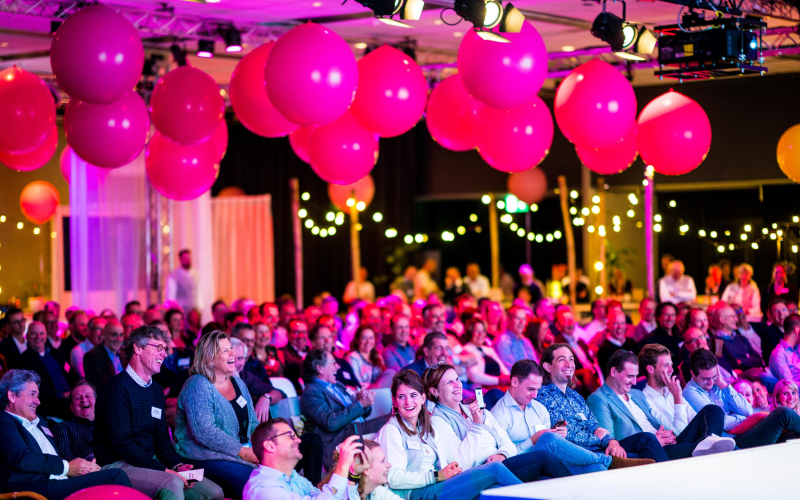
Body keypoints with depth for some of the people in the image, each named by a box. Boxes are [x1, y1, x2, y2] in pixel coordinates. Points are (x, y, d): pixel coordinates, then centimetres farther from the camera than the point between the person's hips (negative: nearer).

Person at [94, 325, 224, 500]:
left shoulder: (156, 390, 16)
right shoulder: (117, 387, -13)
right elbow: (121, 443, -19)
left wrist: (177, 464, -3)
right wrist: (164, 470, -22)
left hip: (150, 462, 8)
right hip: (117, 465, -8)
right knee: (173, 483, -35)